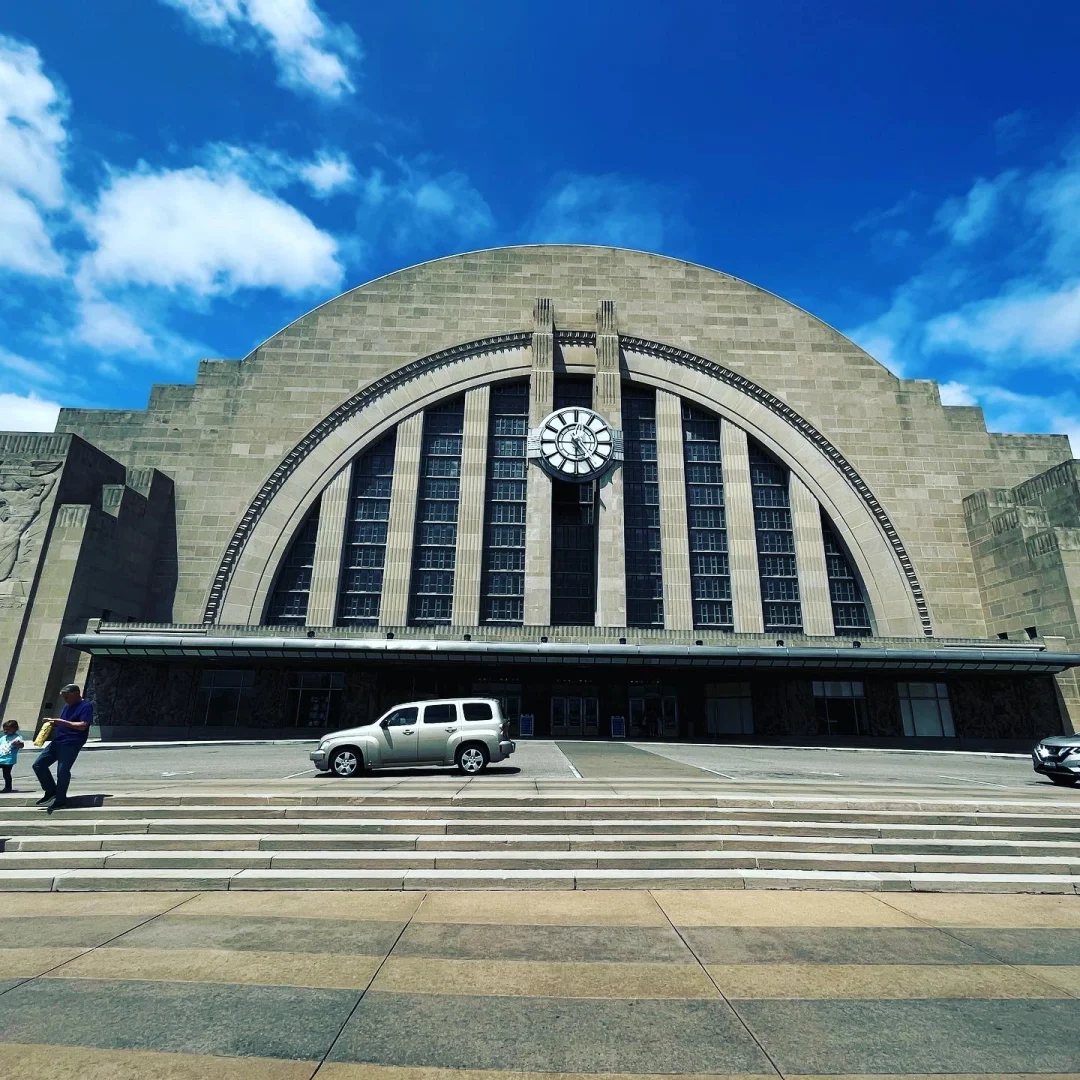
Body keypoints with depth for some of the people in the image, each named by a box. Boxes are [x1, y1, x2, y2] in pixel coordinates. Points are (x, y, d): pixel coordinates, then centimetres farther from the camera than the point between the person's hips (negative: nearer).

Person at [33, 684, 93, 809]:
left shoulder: (86, 706, -12)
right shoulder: (67, 706, 18)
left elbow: (82, 726, -20)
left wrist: (62, 721, -22)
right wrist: (55, 721, 4)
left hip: (71, 744, -10)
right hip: (57, 742, 10)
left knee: (62, 772, -6)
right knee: (38, 765, 8)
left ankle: (61, 800, 9)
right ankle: (51, 791, 19)